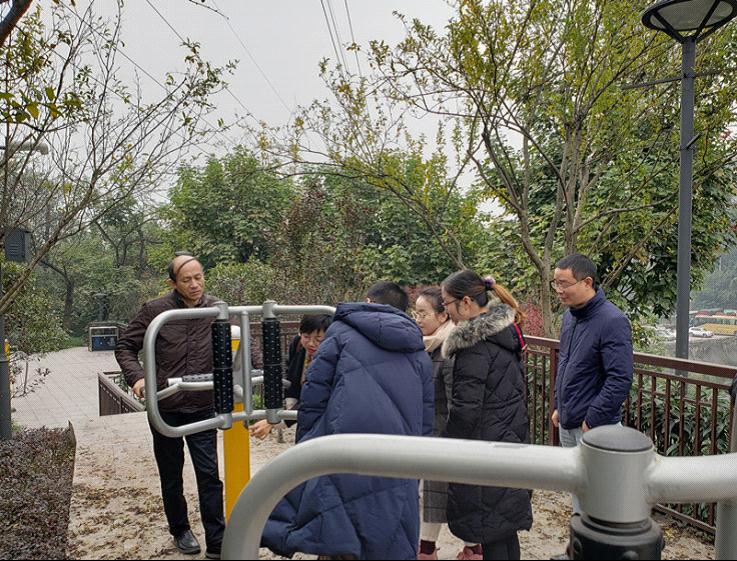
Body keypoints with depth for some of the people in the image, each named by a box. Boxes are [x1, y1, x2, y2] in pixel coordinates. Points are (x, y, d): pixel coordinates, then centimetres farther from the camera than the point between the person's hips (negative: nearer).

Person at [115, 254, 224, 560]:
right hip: (165, 407, 0)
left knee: (209, 474, 1)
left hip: (203, 407, 1)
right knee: (171, 474, 15)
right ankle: (180, 530, 37)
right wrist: (137, 377, -18)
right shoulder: (154, 310, -9)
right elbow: (125, 346, -1)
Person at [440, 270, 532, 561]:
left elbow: (466, 407, -21)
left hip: (487, 444, -9)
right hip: (511, 439, 9)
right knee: (506, 522, 20)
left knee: (488, 527, 3)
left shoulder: (476, 345, -20)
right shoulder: (504, 330, 8)